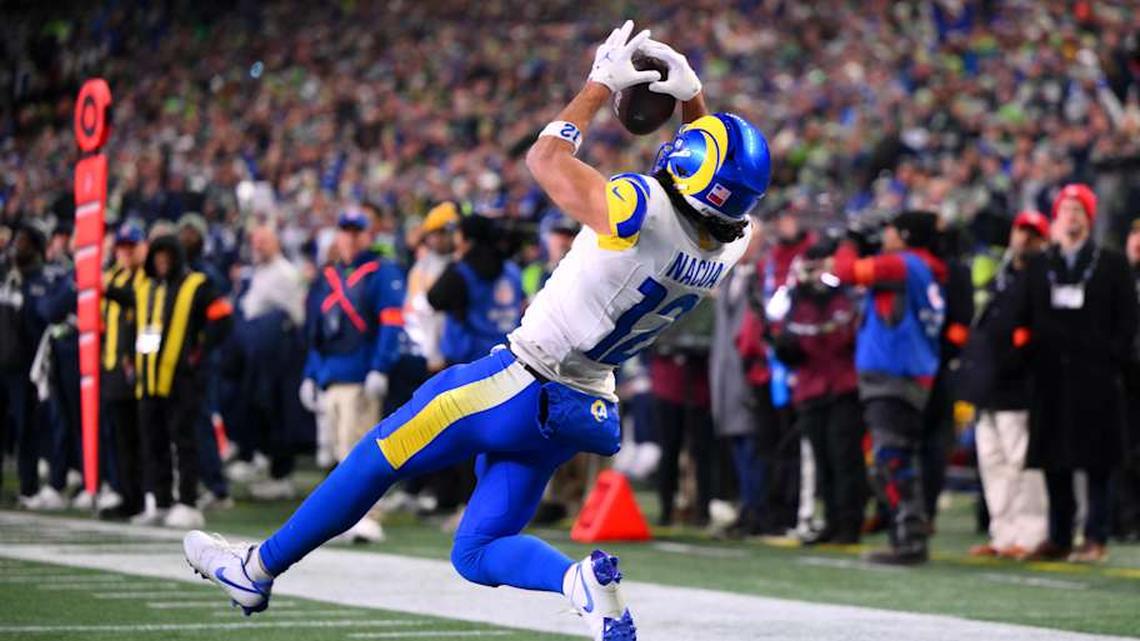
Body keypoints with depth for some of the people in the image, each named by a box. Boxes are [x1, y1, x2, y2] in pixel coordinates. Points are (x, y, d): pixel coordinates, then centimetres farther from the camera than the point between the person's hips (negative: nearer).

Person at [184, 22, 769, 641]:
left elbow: (545, 158, -8)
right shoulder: (728, 248, -5)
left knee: (377, 460, 13)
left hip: (521, 384, -7)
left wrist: (600, 84, 3)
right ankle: (584, 579, -13)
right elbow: (722, 157, 20)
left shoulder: (643, 211, -26)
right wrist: (692, 95, 10)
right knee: (478, 554, 14)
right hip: (583, 406, 7)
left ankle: (258, 567, 24)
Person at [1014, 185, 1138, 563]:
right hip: (1050, 379, 3)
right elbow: (1023, 319, 12)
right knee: (1054, 463, 4)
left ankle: (1096, 539, 1)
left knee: (1095, 463, -3)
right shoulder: (1039, 267, 14)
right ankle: (1058, 539, 11)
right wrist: (1028, 355, 0)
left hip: (1095, 379, -3)